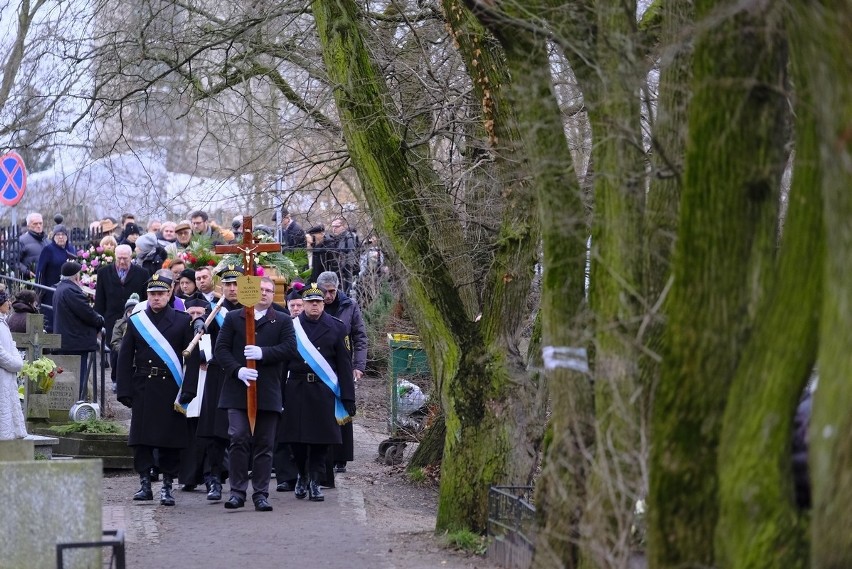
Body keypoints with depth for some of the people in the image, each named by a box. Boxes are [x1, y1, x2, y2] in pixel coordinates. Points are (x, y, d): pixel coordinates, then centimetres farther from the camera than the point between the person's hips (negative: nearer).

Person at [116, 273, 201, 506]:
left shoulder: (182, 321, 5)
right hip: (143, 388, 1)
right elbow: (125, 358, 8)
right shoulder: (135, 321, 10)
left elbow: (192, 357, 1)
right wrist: (125, 391, 0)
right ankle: (145, 484, 5)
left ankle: (167, 487, 7)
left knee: (170, 438, 0)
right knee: (141, 437, -1)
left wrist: (188, 390, -8)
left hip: (171, 388, -1)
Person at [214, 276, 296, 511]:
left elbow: (290, 349, -3)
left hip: (269, 392, 1)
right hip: (238, 390, -1)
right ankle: (237, 491, -3)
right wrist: (237, 370, -13)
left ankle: (261, 494, 8)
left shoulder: (283, 322, 11)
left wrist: (263, 353, -16)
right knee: (239, 439, -9)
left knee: (264, 445, 3)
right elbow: (221, 349, 3)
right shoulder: (233, 318, 11)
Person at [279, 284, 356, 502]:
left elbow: (345, 365, 5)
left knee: (321, 439, -2)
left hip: (324, 391, 0)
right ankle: (302, 475, 23)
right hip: (296, 390, 0)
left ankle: (314, 482, 6)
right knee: (296, 438, 1)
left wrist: (348, 397, -1)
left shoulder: (336, 327, 7)